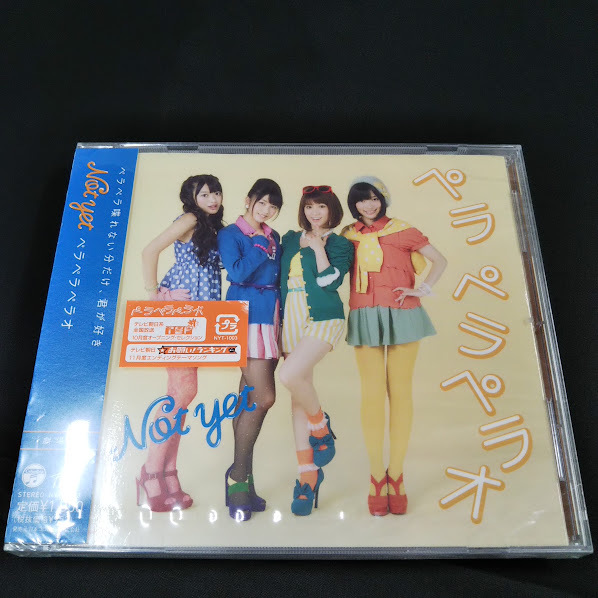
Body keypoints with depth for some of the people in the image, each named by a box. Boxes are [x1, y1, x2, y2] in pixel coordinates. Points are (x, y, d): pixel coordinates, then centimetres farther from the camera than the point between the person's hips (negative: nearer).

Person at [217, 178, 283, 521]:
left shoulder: (274, 237, 19)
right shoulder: (230, 234, 1)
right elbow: (238, 272, -15)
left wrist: (282, 322, 12)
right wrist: (264, 250, -3)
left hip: (271, 319, 6)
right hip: (246, 318, -6)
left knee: (250, 400, 8)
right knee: (264, 397, -14)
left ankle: (243, 480, 16)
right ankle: (238, 478, 2)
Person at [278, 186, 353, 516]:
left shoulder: (340, 244, 4)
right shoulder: (289, 239, 18)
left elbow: (329, 281, -11)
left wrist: (318, 247, -6)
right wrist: (279, 319, 13)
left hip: (322, 319, -5)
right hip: (291, 320, 5)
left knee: (290, 375, -27)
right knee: (299, 391, 3)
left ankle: (321, 427, 3)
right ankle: (307, 472, 11)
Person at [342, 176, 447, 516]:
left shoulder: (402, 230, 7)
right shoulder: (348, 236, 11)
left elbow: (440, 261, 10)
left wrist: (422, 290, 0)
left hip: (402, 315, 0)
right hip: (365, 318, 1)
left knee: (400, 390, 0)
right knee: (372, 393, -3)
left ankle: (396, 475, 9)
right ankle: (377, 478, 5)